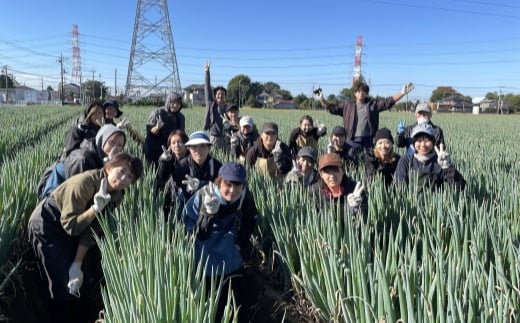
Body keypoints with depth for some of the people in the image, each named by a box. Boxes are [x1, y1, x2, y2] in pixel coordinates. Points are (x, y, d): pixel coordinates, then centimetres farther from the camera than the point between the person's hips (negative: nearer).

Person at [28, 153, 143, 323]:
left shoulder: (116, 195, -10)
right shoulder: (84, 183, -31)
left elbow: (92, 230, -11)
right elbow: (70, 226, -29)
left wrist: (77, 264, -15)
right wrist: (96, 207, -40)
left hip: (72, 229, 7)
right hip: (46, 225, -7)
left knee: (83, 282, 8)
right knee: (64, 286, -8)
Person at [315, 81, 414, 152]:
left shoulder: (373, 104, 9)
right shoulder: (347, 105, 10)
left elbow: (388, 102, 4)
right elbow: (333, 109, 9)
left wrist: (402, 93, -6)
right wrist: (322, 100, -3)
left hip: (368, 141, 0)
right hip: (352, 141, 0)